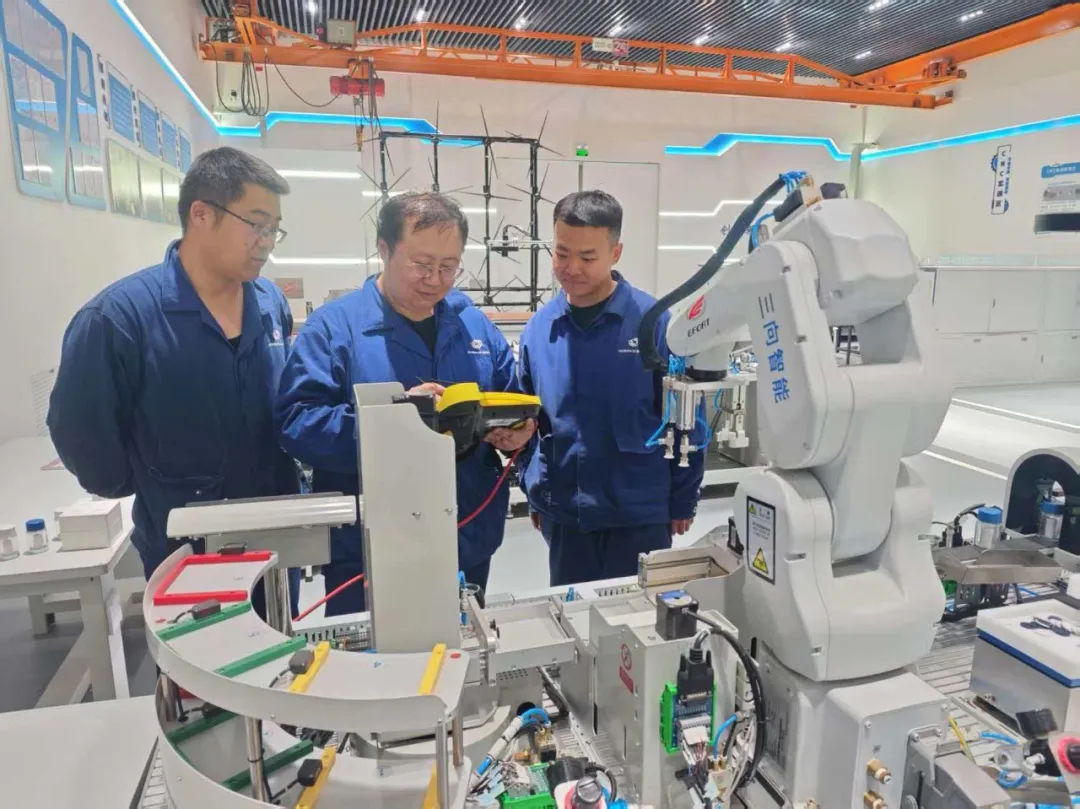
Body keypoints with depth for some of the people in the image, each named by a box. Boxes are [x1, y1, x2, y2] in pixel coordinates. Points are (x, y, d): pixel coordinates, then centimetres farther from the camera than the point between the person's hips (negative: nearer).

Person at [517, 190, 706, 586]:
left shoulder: (655, 321, -12)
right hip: (562, 514, 3)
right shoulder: (538, 328, -1)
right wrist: (534, 494, 9)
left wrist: (682, 500, -2)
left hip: (640, 513, -3)